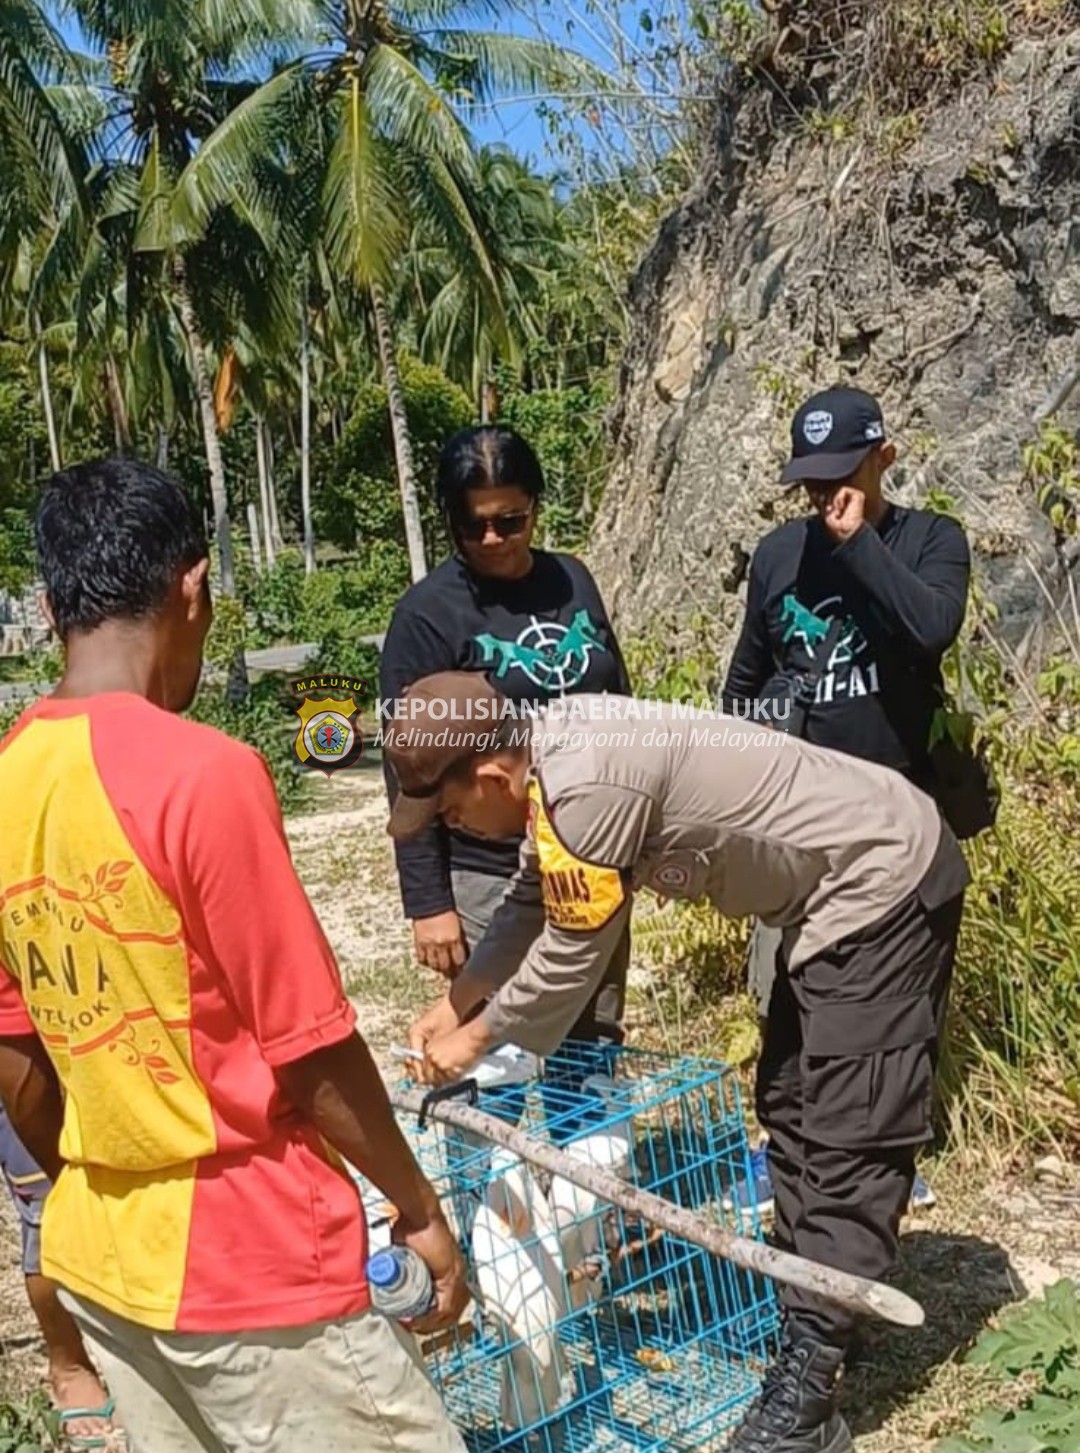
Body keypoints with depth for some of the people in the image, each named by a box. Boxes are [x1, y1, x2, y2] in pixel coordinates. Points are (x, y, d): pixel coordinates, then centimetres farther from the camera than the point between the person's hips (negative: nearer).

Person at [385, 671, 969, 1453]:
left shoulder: (584, 789, -31)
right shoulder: (555, 750, -2)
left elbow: (569, 957, -19)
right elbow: (531, 903, 12)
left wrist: (477, 1038, -4)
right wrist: (456, 1002, 11)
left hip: (885, 884, -10)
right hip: (847, 881, 10)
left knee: (848, 1140, -7)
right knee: (793, 1109, 17)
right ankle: (813, 1314, 31)